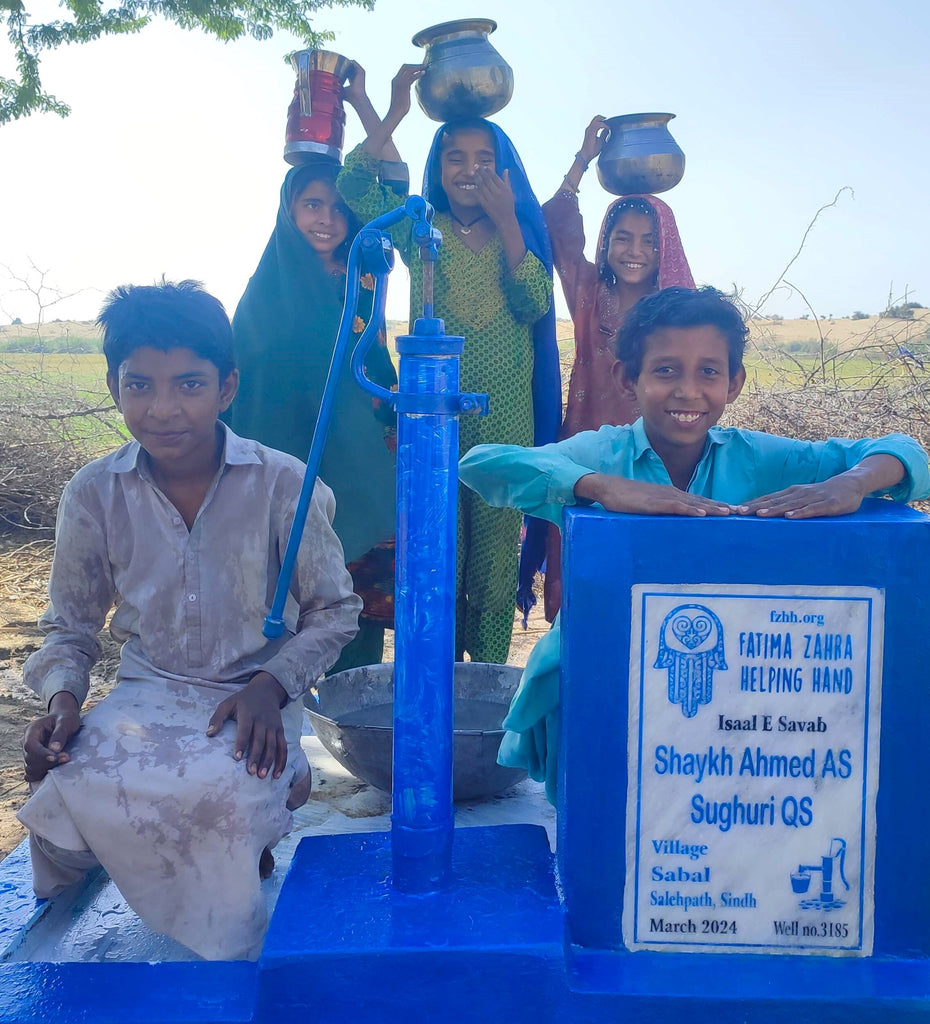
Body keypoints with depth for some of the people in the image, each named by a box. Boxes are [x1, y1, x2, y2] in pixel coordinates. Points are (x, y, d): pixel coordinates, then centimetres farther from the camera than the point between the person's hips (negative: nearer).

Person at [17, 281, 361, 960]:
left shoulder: (283, 484, -10)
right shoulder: (95, 494, -3)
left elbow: (335, 612, -1)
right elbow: (70, 628, 9)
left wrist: (271, 685, -17)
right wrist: (61, 700, -12)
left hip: (253, 699, -2)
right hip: (145, 694, 3)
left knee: (222, 796, -33)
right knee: (66, 788, -27)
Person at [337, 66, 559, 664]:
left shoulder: (521, 228, 10)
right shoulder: (420, 228, 10)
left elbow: (534, 305, -6)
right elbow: (354, 189, -4)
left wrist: (505, 222, -12)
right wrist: (395, 113, -12)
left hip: (505, 418, 0)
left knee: (496, 542, 2)